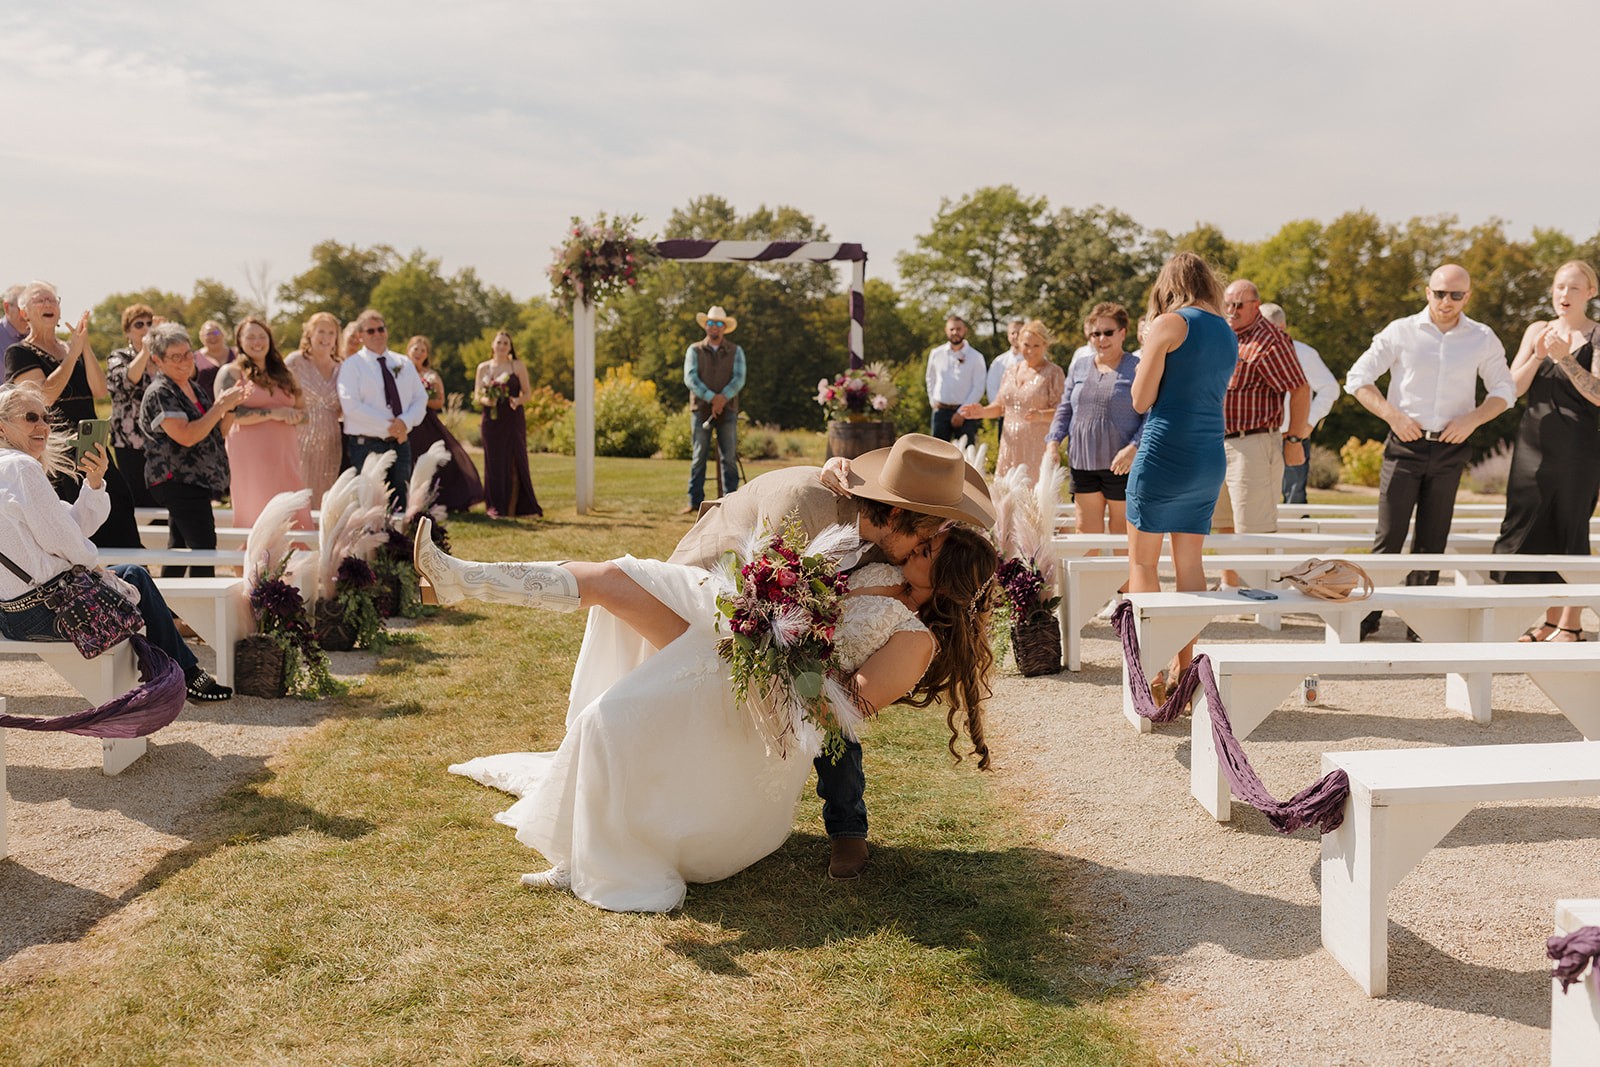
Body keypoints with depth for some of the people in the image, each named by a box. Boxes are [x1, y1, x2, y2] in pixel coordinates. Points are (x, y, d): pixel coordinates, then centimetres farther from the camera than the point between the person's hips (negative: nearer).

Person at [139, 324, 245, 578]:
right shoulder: (159, 393, -12)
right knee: (204, 548, -15)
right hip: (176, 480, -9)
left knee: (179, 548, 14)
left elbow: (217, 433, 19)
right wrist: (220, 407, -19)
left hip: (197, 481, 9)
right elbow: (186, 436, -23)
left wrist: (231, 407, 1)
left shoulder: (195, 388, 16)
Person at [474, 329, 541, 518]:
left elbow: (527, 393, 3)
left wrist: (518, 401, -18)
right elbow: (476, 395, 9)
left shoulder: (518, 366, 6)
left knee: (514, 461, -4)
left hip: (513, 420, -2)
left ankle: (512, 507, 0)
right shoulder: (483, 368, 11)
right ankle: (496, 508, 6)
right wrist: (485, 400, -13)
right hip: (491, 420, 2)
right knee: (494, 462, 0)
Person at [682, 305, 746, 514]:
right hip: (701, 410, 0)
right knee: (699, 456, -1)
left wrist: (723, 397, -18)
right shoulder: (694, 350, 9)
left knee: (729, 457, -2)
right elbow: (690, 378, -3)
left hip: (727, 411, 0)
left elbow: (739, 379, -1)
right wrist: (711, 397, -15)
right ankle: (695, 502, 1)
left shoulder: (736, 351, 11)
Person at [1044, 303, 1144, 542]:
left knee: (1123, 537, 2)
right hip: (1082, 464, 4)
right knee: (1086, 532, 3)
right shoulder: (1079, 369, 14)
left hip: (1121, 465, -4)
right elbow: (1064, 410, 18)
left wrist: (1134, 448, -19)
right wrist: (1053, 445, 3)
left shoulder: (1137, 369, -1)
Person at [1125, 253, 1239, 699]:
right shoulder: (1229, 334, 14)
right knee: (1189, 564, 11)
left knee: (1142, 562, 1)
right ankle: (1183, 668, 14)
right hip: (1211, 460, 7)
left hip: (1164, 455, -7)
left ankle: (1151, 670, -4)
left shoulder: (1168, 325, -7)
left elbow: (1142, 400, -7)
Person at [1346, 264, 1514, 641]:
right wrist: (1392, 415, -11)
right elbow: (1357, 379, 1)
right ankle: (1368, 616, 4)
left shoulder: (1482, 339, 6)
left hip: (1450, 450, 2)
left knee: (1432, 541, 6)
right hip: (1405, 444, -2)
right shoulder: (1401, 332, 0)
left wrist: (1472, 418, -5)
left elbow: (1505, 390, 13)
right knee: (1389, 536, -6)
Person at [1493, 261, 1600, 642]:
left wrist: (1564, 357, -19)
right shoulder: (1537, 331, 11)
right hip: (1534, 442, 5)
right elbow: (1513, 388, 5)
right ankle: (1551, 621, 16)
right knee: (1532, 528, 5)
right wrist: (1538, 355, -10)